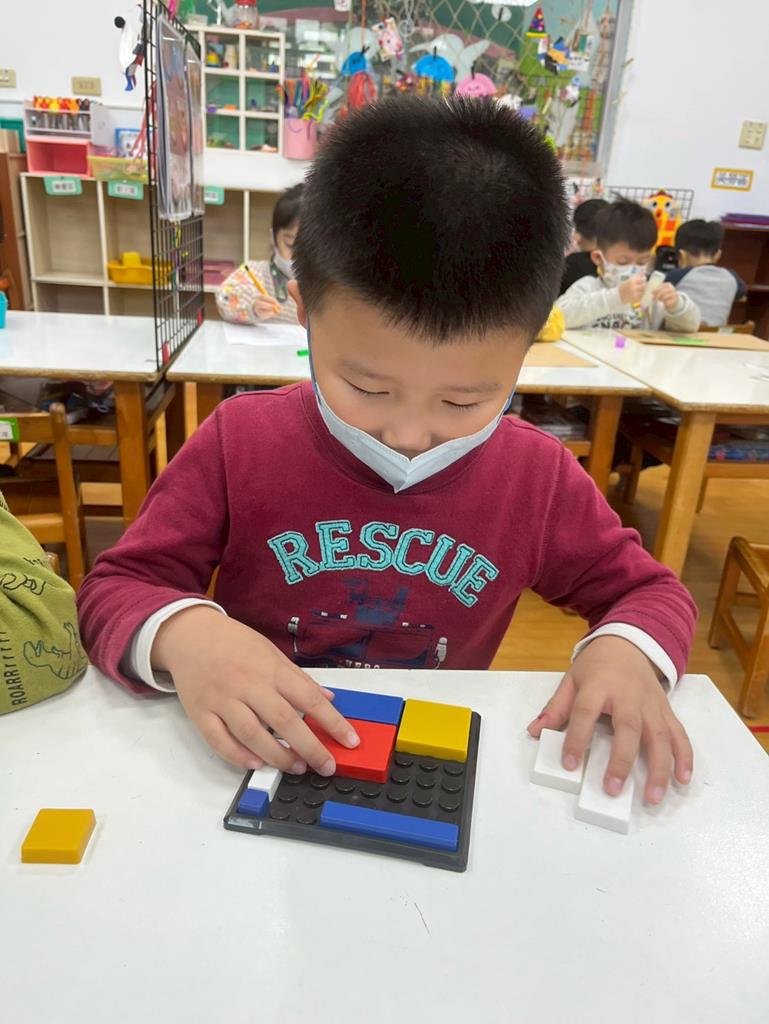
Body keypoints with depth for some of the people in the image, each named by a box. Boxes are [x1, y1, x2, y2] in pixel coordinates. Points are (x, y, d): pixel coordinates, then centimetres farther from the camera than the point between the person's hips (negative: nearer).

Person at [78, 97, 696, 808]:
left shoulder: (539, 476, -6)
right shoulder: (240, 443, -9)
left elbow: (650, 590, 6)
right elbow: (116, 589, -5)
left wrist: (626, 649, -15)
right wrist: (180, 633, -26)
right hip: (262, 771, 0)